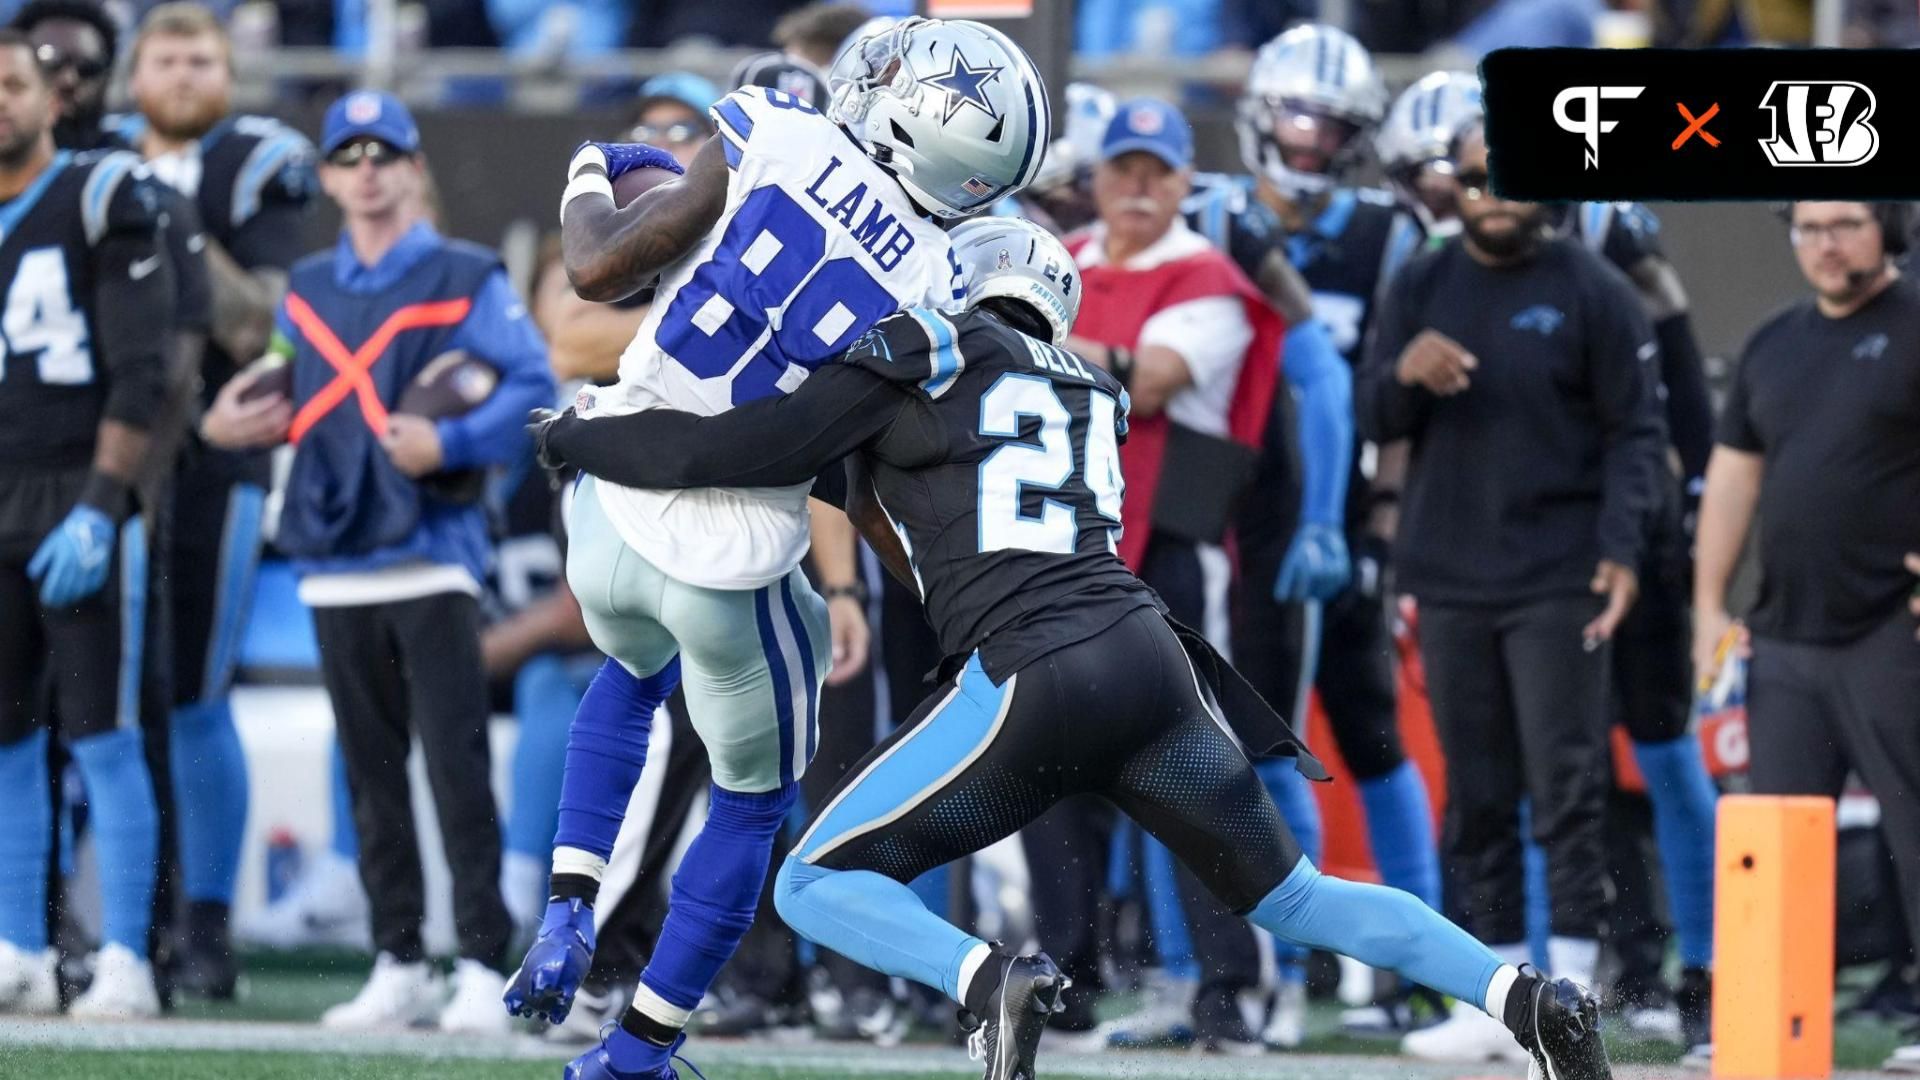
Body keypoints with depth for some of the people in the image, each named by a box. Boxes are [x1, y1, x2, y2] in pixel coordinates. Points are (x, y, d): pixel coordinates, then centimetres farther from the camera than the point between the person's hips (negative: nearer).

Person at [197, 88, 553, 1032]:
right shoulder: (306, 290, 16)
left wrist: (450, 443, -21)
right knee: (371, 774, 8)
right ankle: (399, 966, 14)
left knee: (455, 766, -10)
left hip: (433, 557, -6)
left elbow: (533, 385, -8)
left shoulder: (464, 278, -1)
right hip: (336, 564, 6)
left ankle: (483, 967, -8)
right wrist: (237, 420, 2)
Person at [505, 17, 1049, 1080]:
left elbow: (601, 272, -9)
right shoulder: (938, 295, -9)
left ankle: (568, 912, 20)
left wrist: (591, 182, 10)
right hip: (730, 567, -2)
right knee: (752, 803, 24)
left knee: (633, 670, 37)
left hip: (614, 504, 2)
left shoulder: (767, 141, -13)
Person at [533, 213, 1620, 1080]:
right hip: (1149, 656, 6)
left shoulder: (919, 358, 6)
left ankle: (989, 979, -22)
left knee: (818, 886, 7)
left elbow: (735, 451, 3)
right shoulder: (1087, 394, 26)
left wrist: (582, 435, 16)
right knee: (1296, 896, 18)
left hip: (1033, 684, -6)